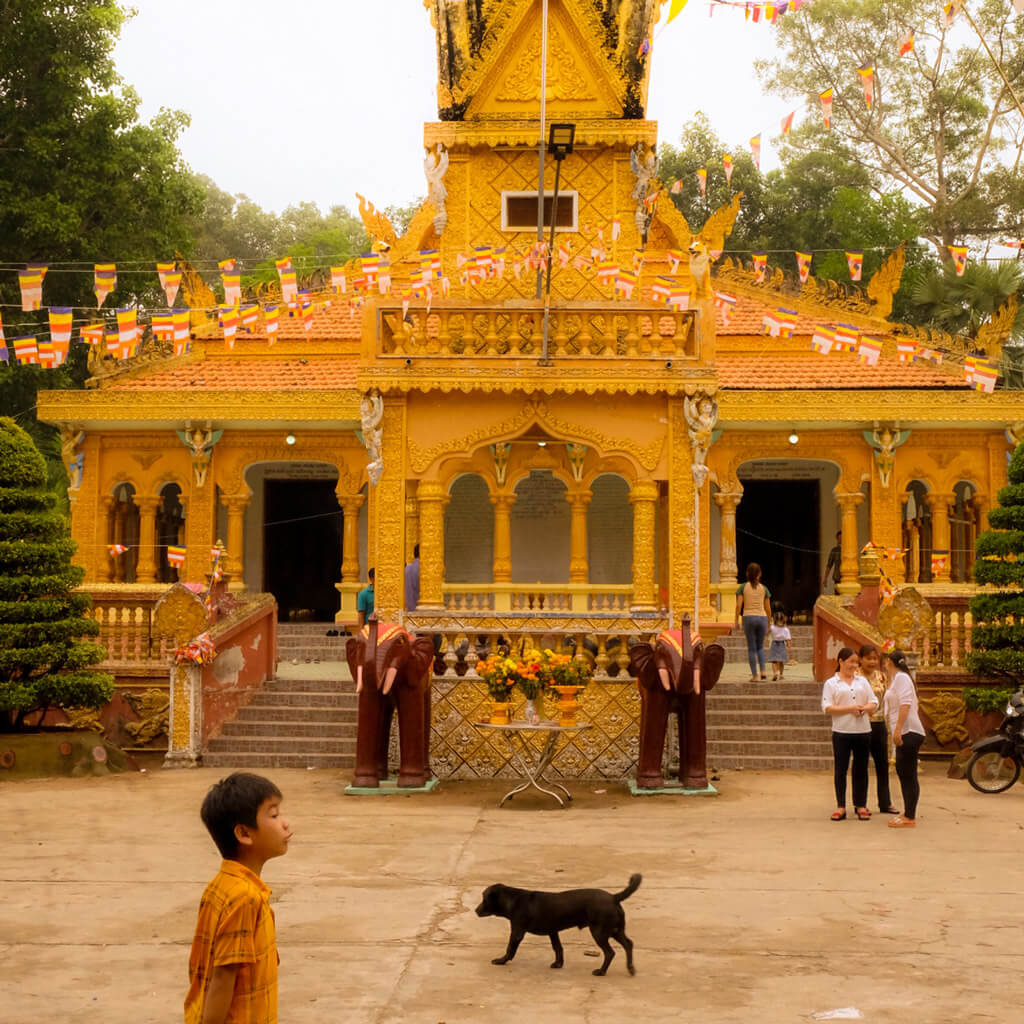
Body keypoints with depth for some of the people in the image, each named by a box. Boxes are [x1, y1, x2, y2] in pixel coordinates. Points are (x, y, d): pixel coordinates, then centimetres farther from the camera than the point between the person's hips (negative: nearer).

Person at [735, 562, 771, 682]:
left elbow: (738, 605, -8)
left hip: (748, 618, -2)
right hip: (762, 618, 2)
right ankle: (763, 671, -1)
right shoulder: (764, 589, 6)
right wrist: (768, 624, 17)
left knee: (751, 648, 5)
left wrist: (736, 621, 0)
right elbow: (768, 608, 7)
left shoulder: (742, 588, 1)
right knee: (760, 647, 17)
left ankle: (754, 675, -1)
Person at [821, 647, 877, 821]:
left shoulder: (862, 681, 14)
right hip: (841, 732, -3)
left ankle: (861, 805, 14)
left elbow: (874, 702, 13)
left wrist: (865, 708, -10)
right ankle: (841, 807, 6)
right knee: (841, 769, 1)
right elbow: (827, 708, -7)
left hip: (863, 731, 3)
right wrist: (850, 709, -15)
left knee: (861, 769, 6)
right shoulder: (831, 683, 2)